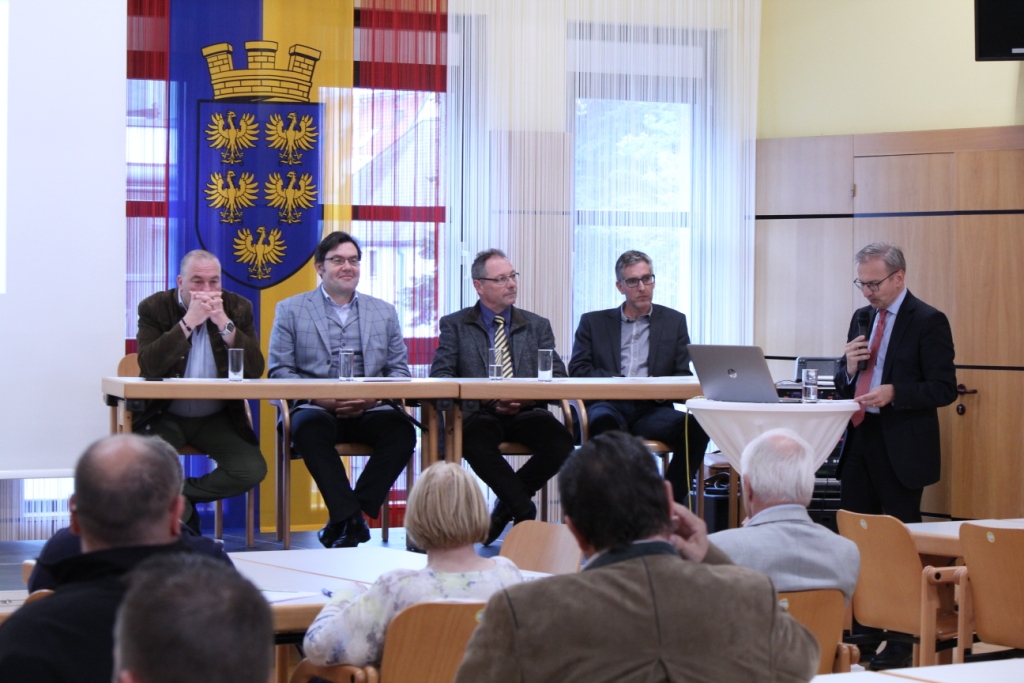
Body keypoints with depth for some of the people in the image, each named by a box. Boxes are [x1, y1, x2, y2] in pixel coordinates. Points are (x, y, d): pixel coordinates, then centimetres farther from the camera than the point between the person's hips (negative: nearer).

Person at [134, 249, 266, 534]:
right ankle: (185, 517, 1)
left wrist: (224, 324, -20)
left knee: (252, 470, -20)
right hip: (166, 416, -2)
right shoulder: (154, 308, -5)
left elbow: (256, 370, -9)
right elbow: (148, 366, -21)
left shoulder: (239, 309, 2)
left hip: (218, 418, 2)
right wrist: (188, 322, -25)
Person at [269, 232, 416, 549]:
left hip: (369, 410, 2)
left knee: (401, 430, -30)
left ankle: (343, 519, -23)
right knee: (309, 428, -37)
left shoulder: (385, 312, 18)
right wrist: (320, 398, -13)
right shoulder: (290, 310, 11)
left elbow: (399, 370, 12)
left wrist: (372, 397, -10)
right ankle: (352, 518, -33)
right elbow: (279, 371, 3)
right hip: (316, 408, -2)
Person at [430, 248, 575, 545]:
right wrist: (488, 399, -15)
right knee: (476, 441, -39)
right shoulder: (455, 325, 12)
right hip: (480, 414, -2)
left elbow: (557, 376, 9)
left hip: (526, 412, 2)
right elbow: (440, 376, -1)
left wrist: (528, 398, -14)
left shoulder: (538, 326, 19)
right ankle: (525, 511, -21)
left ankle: (506, 505, -6)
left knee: (561, 444, -30)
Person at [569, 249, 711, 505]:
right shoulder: (593, 322, 19)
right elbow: (577, 370, 7)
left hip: (651, 410, 1)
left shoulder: (674, 321, 20)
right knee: (603, 421, -39)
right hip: (609, 406, -1)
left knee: (697, 426, -31)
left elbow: (684, 377, 13)